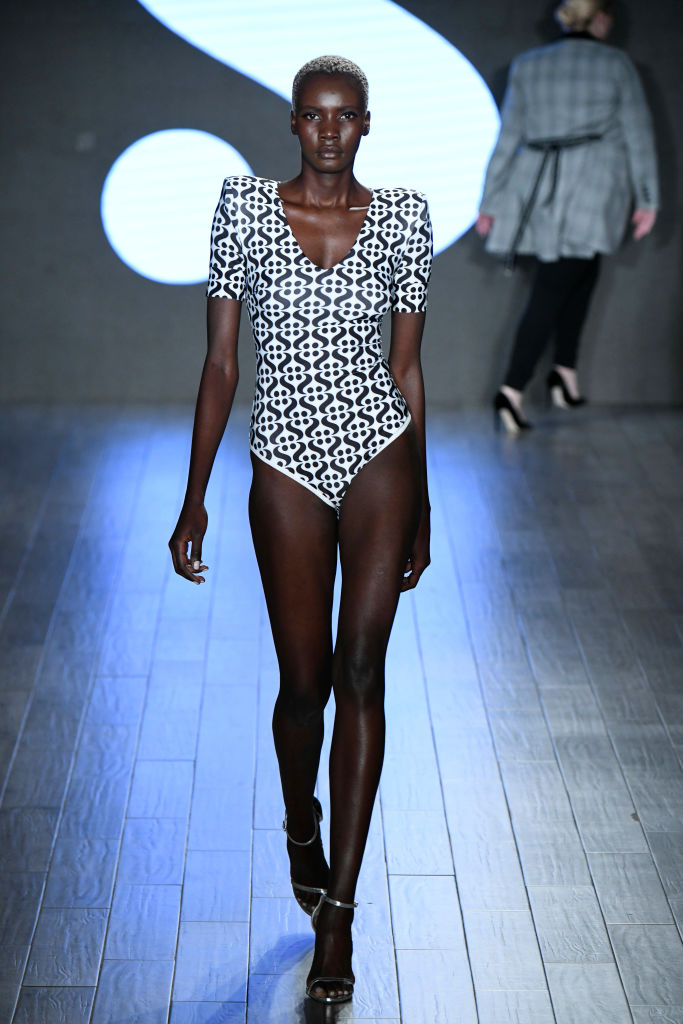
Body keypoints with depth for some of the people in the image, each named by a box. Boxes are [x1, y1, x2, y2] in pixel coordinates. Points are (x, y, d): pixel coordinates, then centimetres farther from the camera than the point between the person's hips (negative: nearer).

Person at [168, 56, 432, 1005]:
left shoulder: (402, 215, 3)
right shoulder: (245, 205, 1)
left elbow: (407, 365, 7)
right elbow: (220, 363, 1)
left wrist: (422, 508, 9)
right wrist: (195, 498, -2)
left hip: (380, 449, 0)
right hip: (287, 460, 0)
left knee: (359, 671, -3)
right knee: (304, 679, 5)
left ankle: (338, 909, 4)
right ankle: (302, 829, 38)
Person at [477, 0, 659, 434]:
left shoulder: (527, 66, 12)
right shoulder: (617, 64, 4)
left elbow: (509, 136, 10)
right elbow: (638, 135, 2)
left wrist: (490, 201, 12)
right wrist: (647, 199, 5)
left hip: (539, 185, 4)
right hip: (594, 187, -4)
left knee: (584, 272, 20)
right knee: (553, 288, -5)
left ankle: (566, 369, 13)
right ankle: (513, 389, -13)